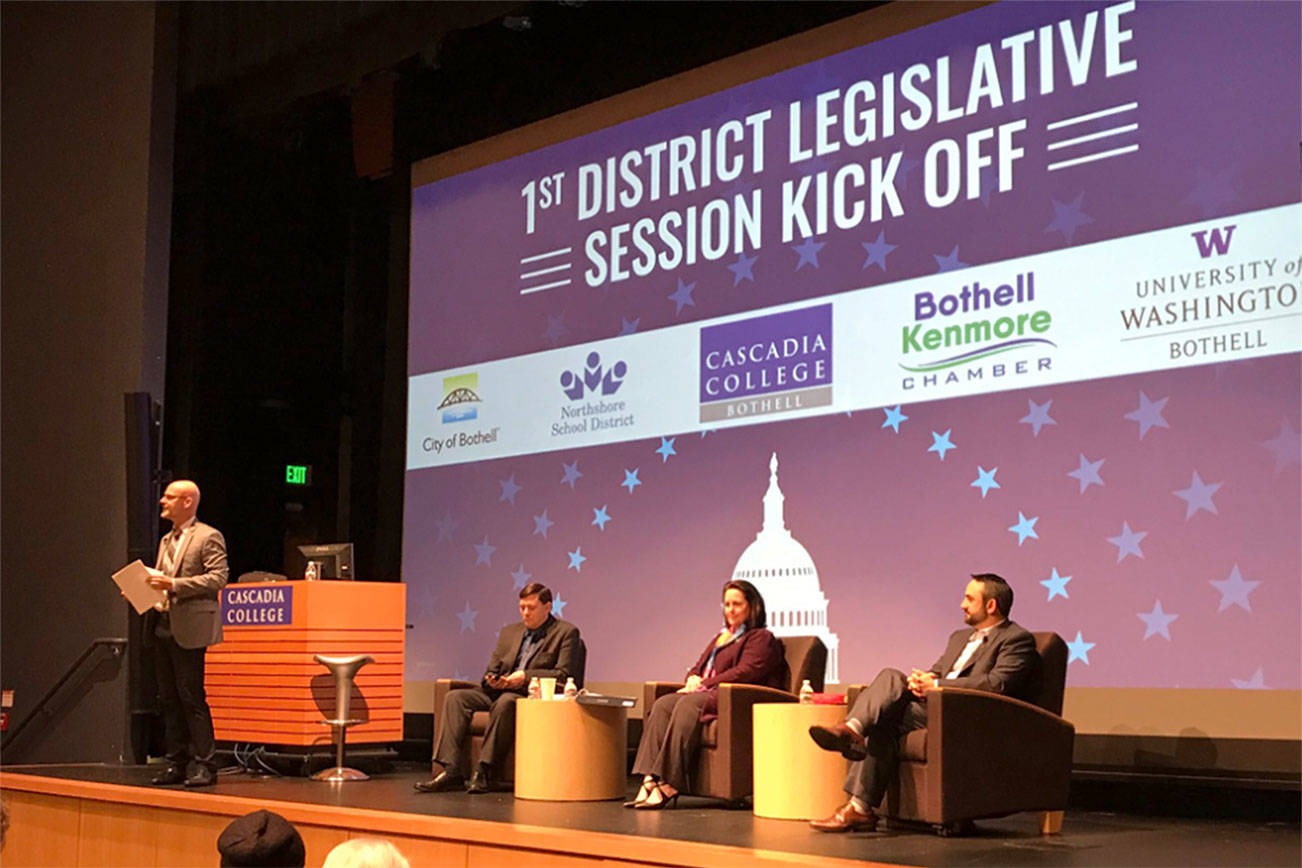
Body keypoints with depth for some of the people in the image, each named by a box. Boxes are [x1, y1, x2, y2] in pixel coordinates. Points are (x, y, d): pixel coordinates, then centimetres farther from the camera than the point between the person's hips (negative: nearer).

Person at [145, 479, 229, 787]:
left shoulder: (209, 537, -5)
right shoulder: (166, 540, 21)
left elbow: (218, 578, -15)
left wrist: (174, 584, -20)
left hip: (189, 629, -8)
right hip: (162, 626, 8)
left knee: (192, 698, -8)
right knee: (169, 700, 9)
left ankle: (204, 765, -3)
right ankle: (177, 762, 14)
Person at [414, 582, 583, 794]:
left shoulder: (566, 633, 4)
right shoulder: (509, 632, 23)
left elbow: (564, 675, -7)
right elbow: (491, 670, 22)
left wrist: (525, 677, -17)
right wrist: (491, 680, -4)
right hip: (499, 691, 7)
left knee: (505, 702, -38)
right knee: (455, 697, -16)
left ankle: (484, 771, -34)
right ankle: (450, 770, -27)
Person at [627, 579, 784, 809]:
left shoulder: (762, 638, 5)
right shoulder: (721, 637, 32)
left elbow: (745, 672, -10)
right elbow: (698, 668, 29)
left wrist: (704, 684, -13)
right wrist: (693, 680, 2)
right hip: (709, 695, 8)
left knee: (689, 704, -34)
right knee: (663, 704, -20)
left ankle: (669, 785, -41)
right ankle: (650, 781, -33)